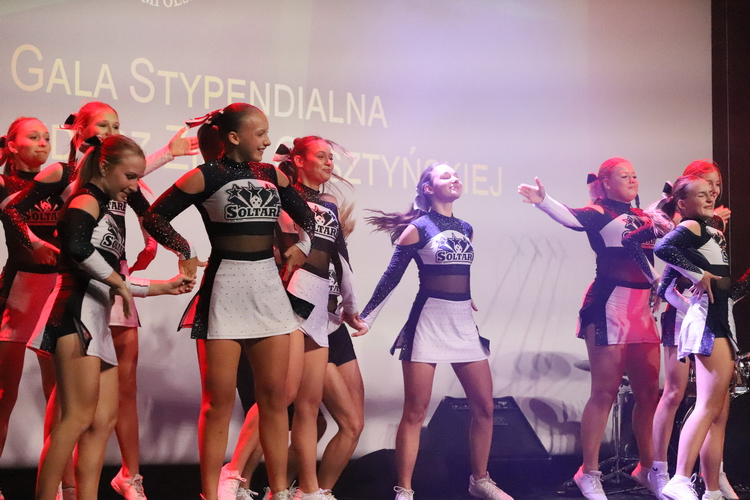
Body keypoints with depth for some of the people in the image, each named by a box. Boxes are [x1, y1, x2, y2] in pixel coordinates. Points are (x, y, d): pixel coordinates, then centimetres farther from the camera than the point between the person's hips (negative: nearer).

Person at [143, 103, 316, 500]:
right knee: (219, 401, -2)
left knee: (274, 396, 6)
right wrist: (185, 251, -10)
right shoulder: (205, 177, -4)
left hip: (269, 289, 5)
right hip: (224, 291, -5)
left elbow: (305, 217, 24)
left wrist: (297, 246, 10)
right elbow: (154, 216, -2)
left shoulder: (273, 176, 10)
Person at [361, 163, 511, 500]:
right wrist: (365, 318, -7)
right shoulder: (418, 227, -5)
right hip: (427, 323, -6)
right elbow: (391, 278, -5)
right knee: (415, 411, -5)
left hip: (464, 324, 6)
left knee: (484, 406, 6)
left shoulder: (466, 229, 12)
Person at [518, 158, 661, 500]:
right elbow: (571, 217, -26)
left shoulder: (644, 216, 17)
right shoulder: (598, 213, -4)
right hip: (609, 306, -7)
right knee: (604, 392, -6)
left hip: (642, 310, 7)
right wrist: (542, 201, -45)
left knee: (649, 393, 9)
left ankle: (647, 469, 22)